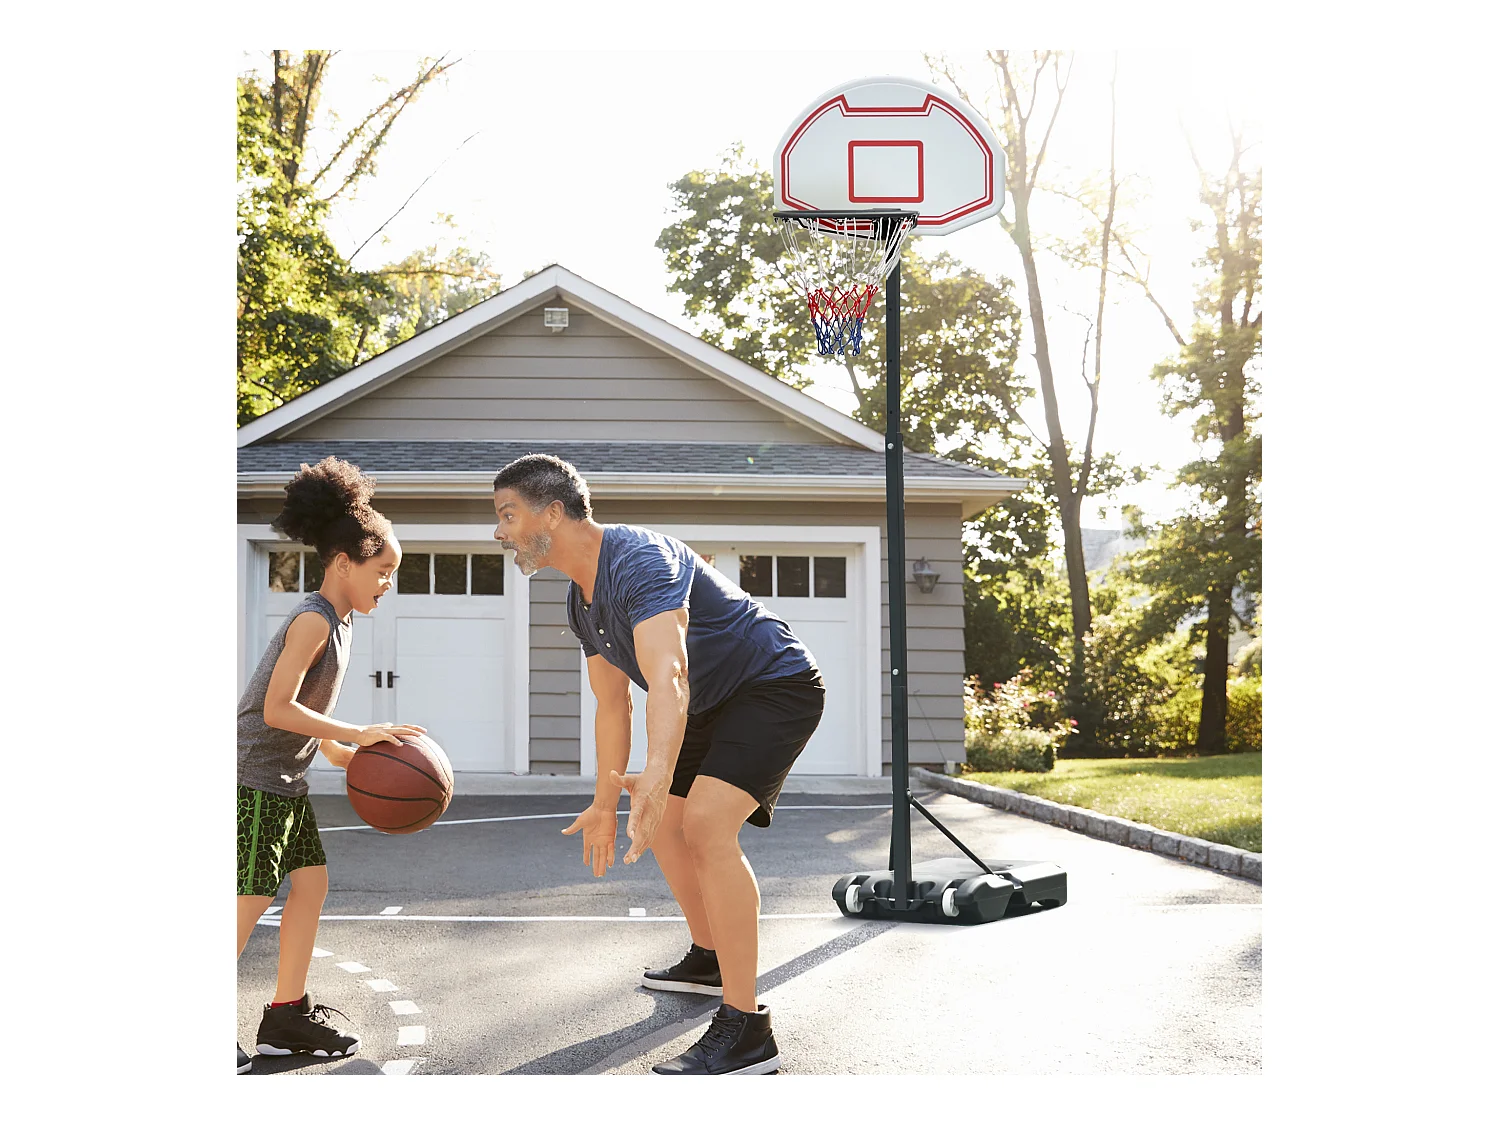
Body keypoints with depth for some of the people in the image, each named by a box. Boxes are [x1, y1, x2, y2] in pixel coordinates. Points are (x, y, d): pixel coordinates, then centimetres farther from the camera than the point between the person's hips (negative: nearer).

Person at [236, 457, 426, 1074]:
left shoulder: (335, 623, 13)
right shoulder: (313, 619, -16)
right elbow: (278, 709, -24)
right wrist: (361, 734, -22)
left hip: (283, 780, 10)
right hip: (253, 776, -10)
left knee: (312, 881, 9)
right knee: (251, 899, -8)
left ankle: (286, 1017, 16)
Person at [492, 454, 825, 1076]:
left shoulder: (638, 559, -28)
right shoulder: (582, 601, 4)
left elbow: (668, 678, -45)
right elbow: (613, 705, 14)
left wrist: (658, 774, -59)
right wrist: (606, 803, 17)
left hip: (776, 686, -11)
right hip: (715, 705, 11)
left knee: (706, 821, -26)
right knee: (663, 822, 19)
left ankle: (747, 1030, -22)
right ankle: (708, 959, 40)